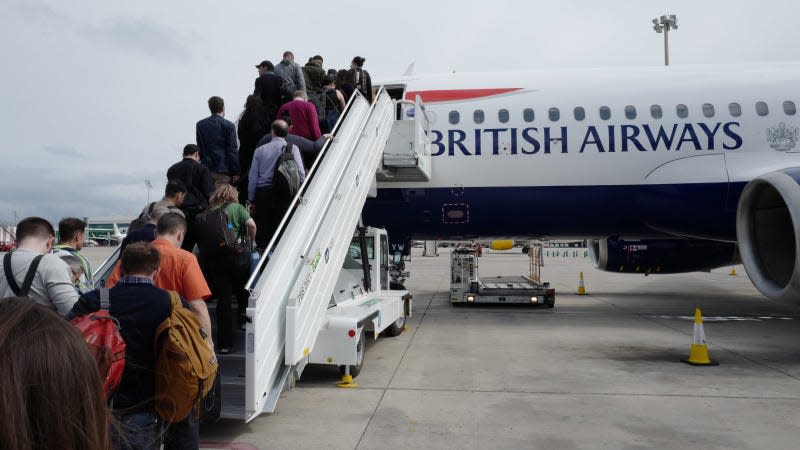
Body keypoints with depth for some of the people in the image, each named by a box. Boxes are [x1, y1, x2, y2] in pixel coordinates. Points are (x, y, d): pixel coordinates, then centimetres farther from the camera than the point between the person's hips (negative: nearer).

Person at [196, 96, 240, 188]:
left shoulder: (200, 125, 6)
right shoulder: (228, 125, -8)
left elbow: (199, 149, 10)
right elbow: (232, 151, -8)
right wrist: (236, 172, -3)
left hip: (206, 170, 4)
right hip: (223, 172, -4)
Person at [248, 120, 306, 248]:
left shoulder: (260, 150, 9)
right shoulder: (292, 148, 3)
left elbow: (253, 177, 7)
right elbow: (301, 173, -5)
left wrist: (251, 200, 12)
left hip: (262, 193, 2)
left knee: (262, 229, 6)